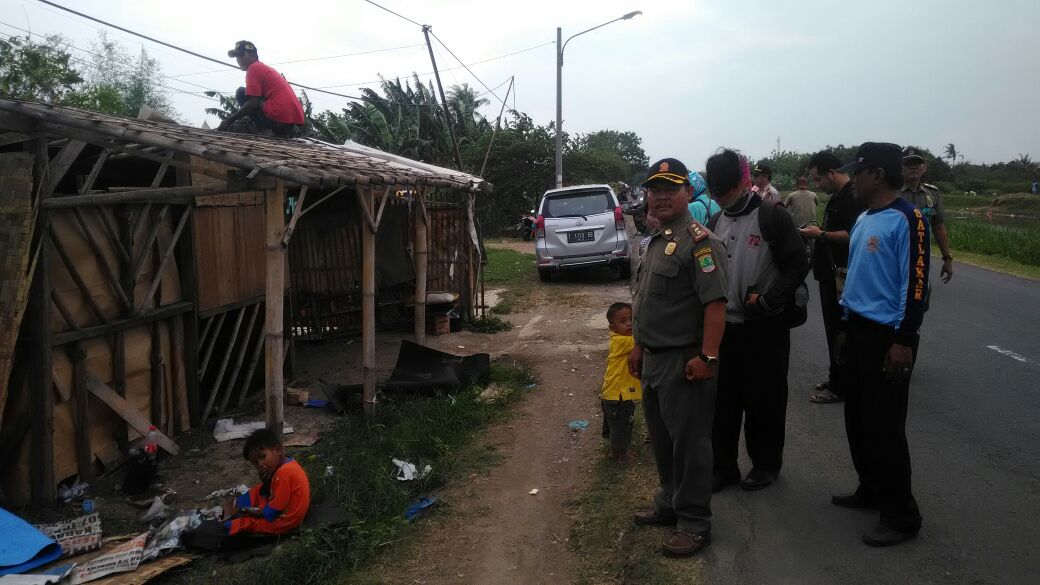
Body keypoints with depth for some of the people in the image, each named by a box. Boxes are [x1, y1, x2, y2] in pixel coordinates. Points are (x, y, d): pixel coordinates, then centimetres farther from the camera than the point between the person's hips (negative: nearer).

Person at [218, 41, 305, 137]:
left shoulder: (253, 68, 0)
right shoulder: (265, 68, 30)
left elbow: (253, 103, -10)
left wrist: (229, 120, -3)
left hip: (280, 114, -9)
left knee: (241, 93, 6)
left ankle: (264, 131, -4)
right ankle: (284, 131, 9)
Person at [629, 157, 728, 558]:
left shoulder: (699, 241, -15)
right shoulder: (657, 241, 14)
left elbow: (715, 303, -22)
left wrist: (708, 357, -26)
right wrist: (638, 348, 21)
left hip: (683, 361, -9)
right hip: (654, 359, 9)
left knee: (688, 441, 1)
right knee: (661, 438, 19)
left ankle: (694, 523, 14)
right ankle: (669, 503, 35)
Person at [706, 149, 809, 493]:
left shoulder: (772, 216, -10)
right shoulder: (716, 222, 9)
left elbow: (798, 265, -12)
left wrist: (766, 300, -17)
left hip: (765, 326, -5)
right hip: (724, 325, 6)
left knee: (764, 398, 7)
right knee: (722, 398, 10)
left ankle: (766, 464, 24)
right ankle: (723, 465, 22)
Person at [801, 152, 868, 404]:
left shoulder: (854, 197, -17)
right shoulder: (836, 196, 15)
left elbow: (852, 236, -26)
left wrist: (821, 234, -19)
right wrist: (818, 231, 11)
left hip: (841, 274, -10)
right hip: (830, 272, 10)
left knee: (838, 331, -2)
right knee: (833, 329, 17)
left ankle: (839, 386, 7)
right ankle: (836, 378, 28)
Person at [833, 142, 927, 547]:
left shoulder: (907, 219, -15)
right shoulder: (864, 220, 12)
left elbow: (915, 283, -18)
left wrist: (903, 341, -19)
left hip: (887, 336, -9)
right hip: (859, 330, 9)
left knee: (884, 426, -3)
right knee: (858, 419, 16)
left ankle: (901, 515, 10)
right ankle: (871, 490, 32)